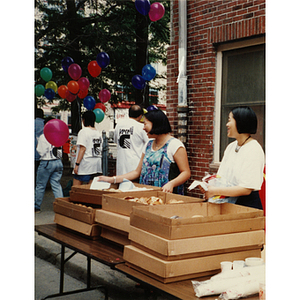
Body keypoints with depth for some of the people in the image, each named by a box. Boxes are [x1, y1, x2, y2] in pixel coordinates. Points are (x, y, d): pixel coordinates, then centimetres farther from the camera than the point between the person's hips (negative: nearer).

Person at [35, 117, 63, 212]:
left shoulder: (43, 137, -11)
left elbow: (41, 152, -10)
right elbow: (61, 152, 7)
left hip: (46, 163, -5)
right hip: (58, 162, 5)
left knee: (40, 186, 8)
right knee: (56, 185, 10)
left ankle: (37, 206, 18)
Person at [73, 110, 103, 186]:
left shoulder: (84, 131, -8)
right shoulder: (98, 133, 13)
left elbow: (82, 149, -15)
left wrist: (77, 164, -15)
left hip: (85, 164, -7)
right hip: (96, 165, 7)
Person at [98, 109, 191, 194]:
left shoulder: (175, 145, -4)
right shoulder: (149, 145, 17)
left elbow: (186, 172, -8)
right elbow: (137, 172, 19)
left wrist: (171, 184, -25)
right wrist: (112, 179, 11)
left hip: (168, 196, -6)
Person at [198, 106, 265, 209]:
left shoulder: (254, 150, -11)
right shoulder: (231, 147, 13)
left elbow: (246, 189, -17)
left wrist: (215, 191, -17)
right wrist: (209, 186, -4)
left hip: (247, 204, -6)